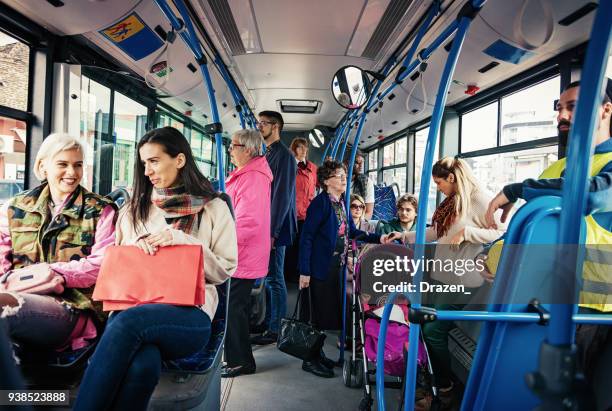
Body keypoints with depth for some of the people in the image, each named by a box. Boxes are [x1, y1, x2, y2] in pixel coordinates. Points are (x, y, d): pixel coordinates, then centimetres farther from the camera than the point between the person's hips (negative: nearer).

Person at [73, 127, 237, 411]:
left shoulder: (214, 208, 10)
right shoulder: (135, 208, 20)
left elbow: (224, 270, 6)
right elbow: (115, 262, 23)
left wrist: (183, 241, -8)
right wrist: (137, 245, 0)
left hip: (190, 313, -2)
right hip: (133, 306, 2)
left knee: (128, 322, -36)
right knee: (142, 365, -36)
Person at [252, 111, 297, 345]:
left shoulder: (283, 155, -11)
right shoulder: (267, 154, 16)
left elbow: (282, 195, -17)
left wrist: (272, 232, -19)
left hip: (274, 227, -9)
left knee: (274, 278, -1)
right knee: (267, 277, 15)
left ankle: (276, 330, 9)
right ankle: (268, 321, 27)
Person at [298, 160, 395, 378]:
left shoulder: (340, 203, 11)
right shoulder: (320, 202, -15)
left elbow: (352, 232, 15)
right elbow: (306, 237, -17)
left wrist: (378, 238, 4)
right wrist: (304, 271, -20)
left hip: (335, 267, 8)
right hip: (319, 267, -8)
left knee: (327, 311, 15)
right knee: (316, 313, 1)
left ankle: (317, 353, 29)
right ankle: (310, 360, 15)